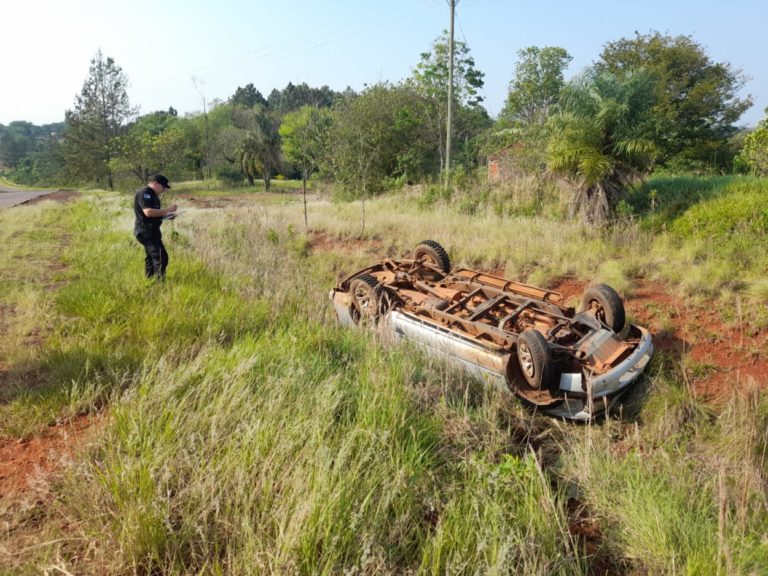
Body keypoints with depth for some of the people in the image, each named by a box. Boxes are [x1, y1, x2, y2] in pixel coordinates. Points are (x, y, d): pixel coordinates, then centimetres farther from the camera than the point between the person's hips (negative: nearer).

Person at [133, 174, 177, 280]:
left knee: (151, 257, 15)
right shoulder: (144, 193, -16)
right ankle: (160, 281, -16)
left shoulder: (153, 194, 16)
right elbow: (148, 212, -29)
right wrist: (167, 210, -24)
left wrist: (166, 215, 9)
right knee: (161, 257, -16)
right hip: (146, 231, -11)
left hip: (151, 231, 11)